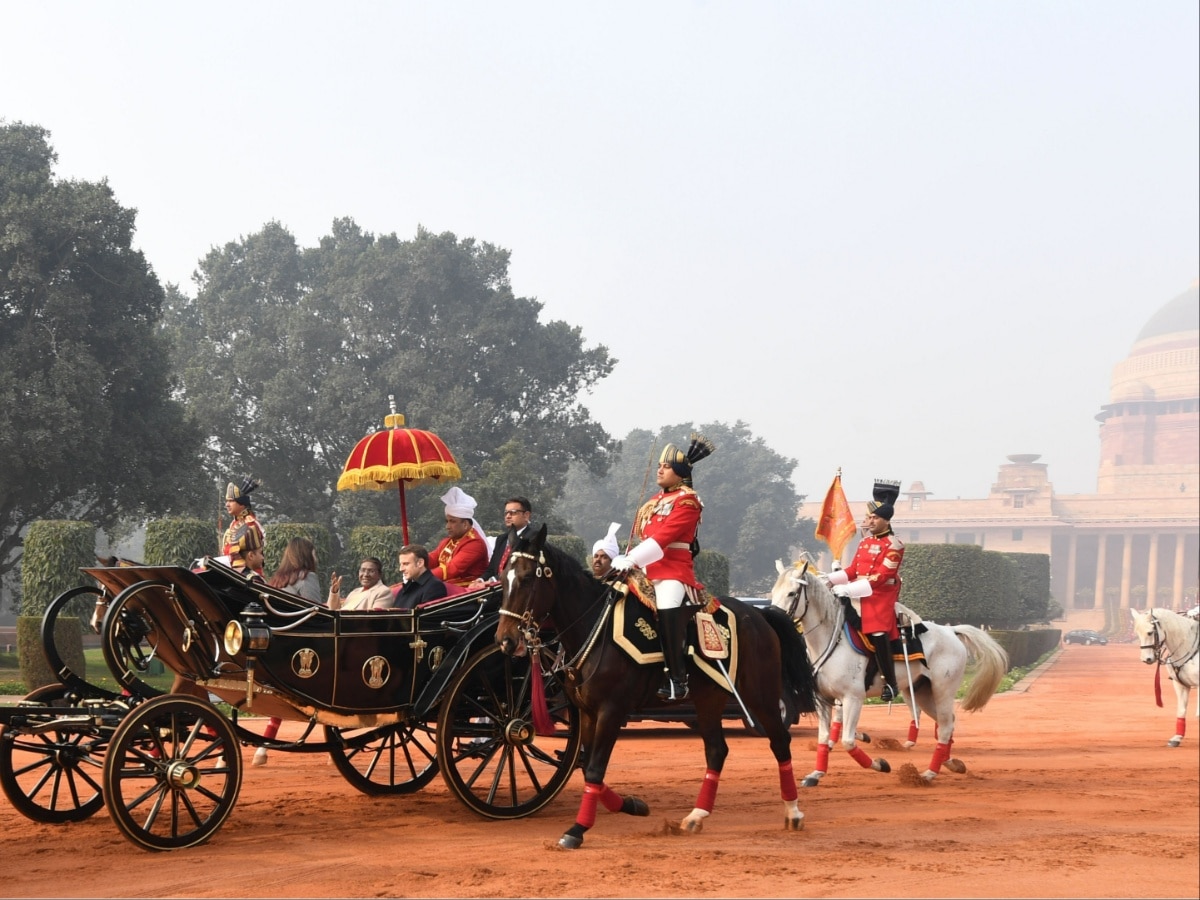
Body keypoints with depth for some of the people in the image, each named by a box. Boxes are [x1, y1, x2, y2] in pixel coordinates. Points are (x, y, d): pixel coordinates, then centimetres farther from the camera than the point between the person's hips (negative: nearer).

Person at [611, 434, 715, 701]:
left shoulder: (687, 501, -7)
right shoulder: (656, 501, 19)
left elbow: (663, 537, -18)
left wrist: (632, 560, -26)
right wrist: (625, 560, 2)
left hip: (673, 571, -9)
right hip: (649, 570, 9)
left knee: (668, 608, -28)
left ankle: (678, 679, -26)